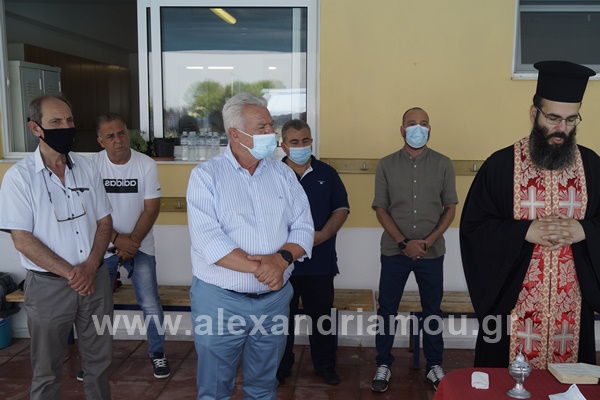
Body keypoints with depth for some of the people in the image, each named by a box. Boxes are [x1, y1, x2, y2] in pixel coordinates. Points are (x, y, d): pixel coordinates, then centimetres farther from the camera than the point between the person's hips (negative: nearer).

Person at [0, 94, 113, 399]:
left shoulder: (86, 167, 3)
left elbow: (104, 221, 5)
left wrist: (90, 266, -10)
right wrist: (69, 273, -16)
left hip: (95, 278, 4)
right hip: (48, 284, -3)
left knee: (100, 359, 15)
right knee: (47, 368, 12)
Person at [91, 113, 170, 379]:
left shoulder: (146, 164, -9)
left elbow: (152, 208, -8)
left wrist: (133, 241, -17)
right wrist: (117, 239, -17)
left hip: (140, 245, 0)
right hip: (103, 246, 1)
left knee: (151, 305, 0)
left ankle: (157, 354, 20)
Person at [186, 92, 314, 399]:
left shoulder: (283, 173, 5)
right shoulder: (206, 175, -8)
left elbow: (303, 227, 1)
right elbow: (207, 240, -19)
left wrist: (282, 258, -18)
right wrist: (259, 268, -23)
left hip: (274, 299, 4)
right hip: (220, 301, -3)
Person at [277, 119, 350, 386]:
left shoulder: (327, 173, 5)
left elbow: (342, 209, 3)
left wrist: (322, 235, -13)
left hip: (320, 261, 1)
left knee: (321, 316, 12)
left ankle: (325, 366, 28)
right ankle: (280, 367, 26)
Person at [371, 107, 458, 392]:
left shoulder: (443, 164, 1)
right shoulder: (386, 165, 1)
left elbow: (450, 208, 3)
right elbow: (380, 209, -1)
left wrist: (429, 241, -9)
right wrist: (403, 243, -11)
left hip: (432, 251, 0)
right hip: (394, 250, 0)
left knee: (432, 309, 11)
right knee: (387, 309, 7)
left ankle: (434, 365, 27)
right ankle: (383, 365, 22)